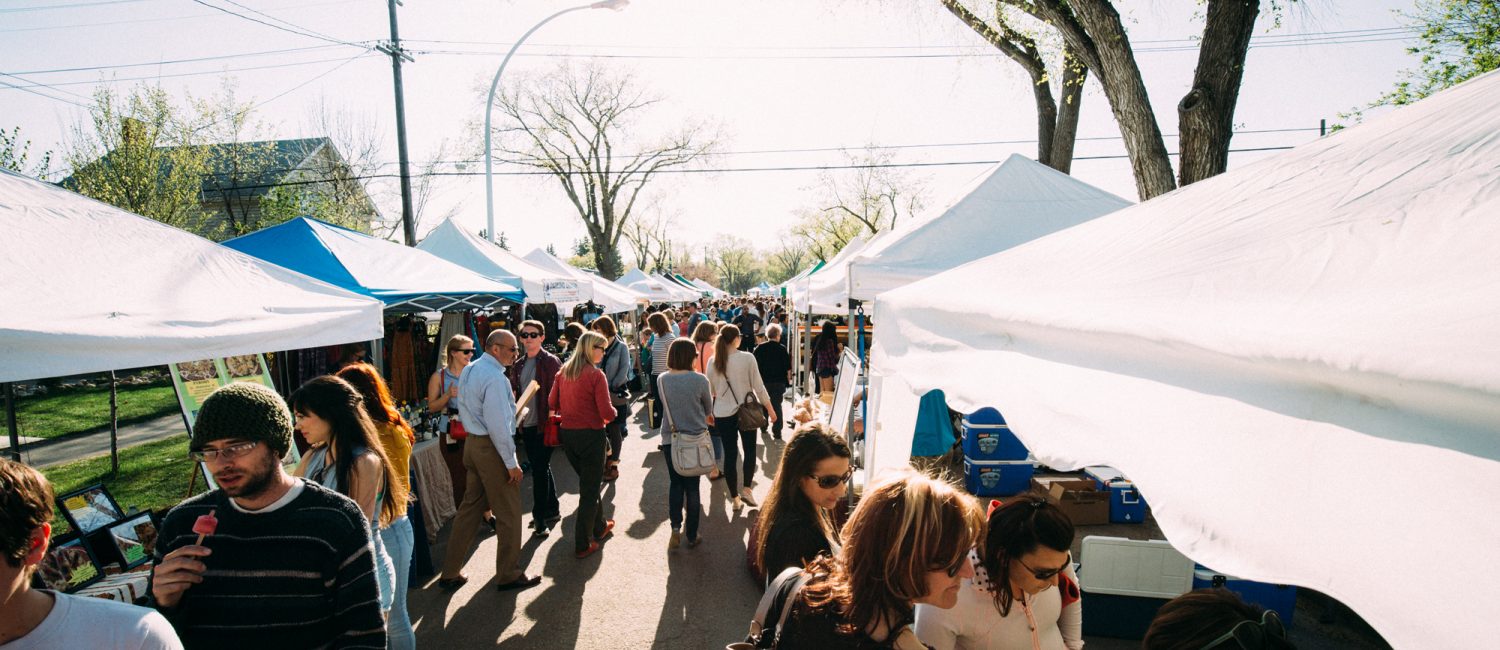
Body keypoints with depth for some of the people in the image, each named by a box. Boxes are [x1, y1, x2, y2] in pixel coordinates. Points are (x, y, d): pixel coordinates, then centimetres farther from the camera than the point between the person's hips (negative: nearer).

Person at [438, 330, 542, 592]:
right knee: (509, 514, 5)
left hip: (472, 443, 9)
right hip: (492, 448, -9)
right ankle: (509, 575, 17)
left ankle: (450, 573, 25)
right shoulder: (494, 377, -21)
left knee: (469, 508, 18)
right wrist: (511, 462, -17)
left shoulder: (468, 370, 9)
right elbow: (498, 424, -23)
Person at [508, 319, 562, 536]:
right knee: (542, 468, 16)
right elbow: (514, 393, 18)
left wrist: (552, 414, -17)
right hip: (526, 425, 7)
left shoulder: (551, 361, -8)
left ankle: (540, 518, 4)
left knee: (539, 470, -5)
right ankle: (553, 510, 29)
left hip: (544, 424, -7)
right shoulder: (517, 365, 11)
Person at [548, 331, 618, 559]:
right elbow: (606, 412, -19)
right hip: (591, 435, -6)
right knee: (590, 489, 5)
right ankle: (582, 545, 9)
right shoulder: (595, 374, -16)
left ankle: (599, 527, 40)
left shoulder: (563, 371, 3)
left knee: (588, 482, 24)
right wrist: (612, 413, 2)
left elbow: (552, 403, 7)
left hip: (567, 434, 7)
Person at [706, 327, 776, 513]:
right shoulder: (747, 358, -11)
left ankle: (735, 498, 15)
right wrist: (769, 408, 4)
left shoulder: (713, 362, -2)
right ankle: (746, 489, 8)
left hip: (722, 413, 2)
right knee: (750, 450, 17)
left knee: (729, 455, 8)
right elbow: (758, 386, -8)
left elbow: (711, 390, 9)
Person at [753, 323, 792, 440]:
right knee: (777, 405, 4)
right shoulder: (782, 349, -8)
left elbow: (755, 365, 0)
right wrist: (788, 379, 8)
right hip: (779, 382, -2)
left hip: (763, 381, 2)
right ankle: (777, 431, -1)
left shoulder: (759, 348, -3)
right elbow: (788, 368, -6)